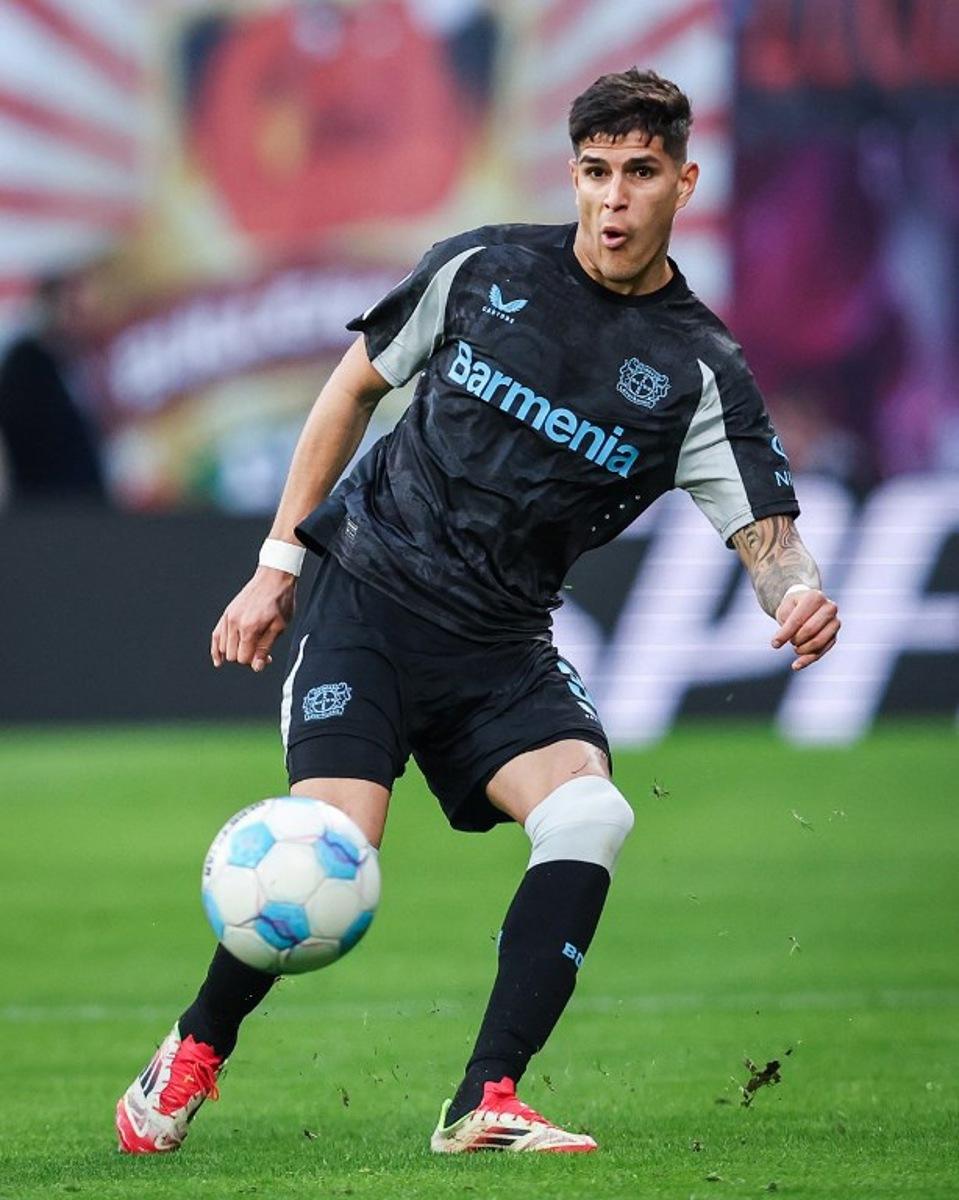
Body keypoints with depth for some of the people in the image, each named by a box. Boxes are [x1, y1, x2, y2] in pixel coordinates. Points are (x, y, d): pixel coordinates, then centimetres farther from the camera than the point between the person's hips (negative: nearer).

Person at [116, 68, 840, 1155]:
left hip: (500, 648, 2)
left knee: (591, 815, -24)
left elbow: (767, 536, -10)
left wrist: (798, 596, -36)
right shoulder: (484, 269, -2)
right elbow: (356, 384, 10)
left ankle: (483, 1108, -19)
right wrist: (278, 562, 7)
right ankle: (194, 1051, 8)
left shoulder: (700, 372, -4)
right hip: (367, 588, -2)